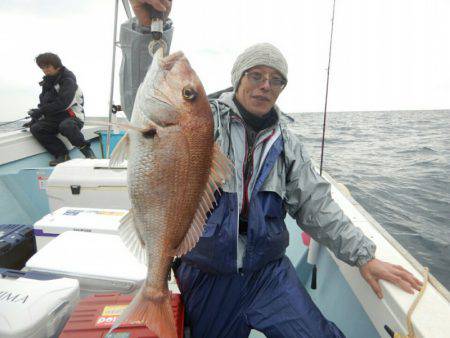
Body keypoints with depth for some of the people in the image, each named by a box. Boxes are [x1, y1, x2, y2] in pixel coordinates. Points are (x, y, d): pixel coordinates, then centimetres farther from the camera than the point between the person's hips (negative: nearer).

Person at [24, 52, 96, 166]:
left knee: (65, 126, -39)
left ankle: (86, 150, -19)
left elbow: (62, 103, -20)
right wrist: (34, 119, 10)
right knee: (35, 128, -13)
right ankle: (62, 154, -14)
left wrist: (40, 111, -17)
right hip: (54, 119, 8)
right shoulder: (47, 81, 17)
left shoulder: (67, 79, -9)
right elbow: (43, 103, 21)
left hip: (72, 117, -8)